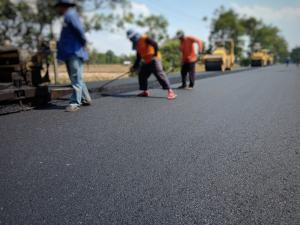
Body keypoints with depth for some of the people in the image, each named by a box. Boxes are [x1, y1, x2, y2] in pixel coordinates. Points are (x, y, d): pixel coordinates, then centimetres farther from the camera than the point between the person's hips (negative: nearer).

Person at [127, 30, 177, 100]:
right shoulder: (137, 45, 19)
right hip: (146, 62, 9)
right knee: (141, 75, 10)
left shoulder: (145, 39, -5)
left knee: (160, 74, -20)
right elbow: (138, 58, 23)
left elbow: (155, 44, -18)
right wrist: (135, 67, 19)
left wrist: (155, 54, -23)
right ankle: (145, 92, 22)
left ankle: (170, 91, -25)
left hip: (154, 60, -9)